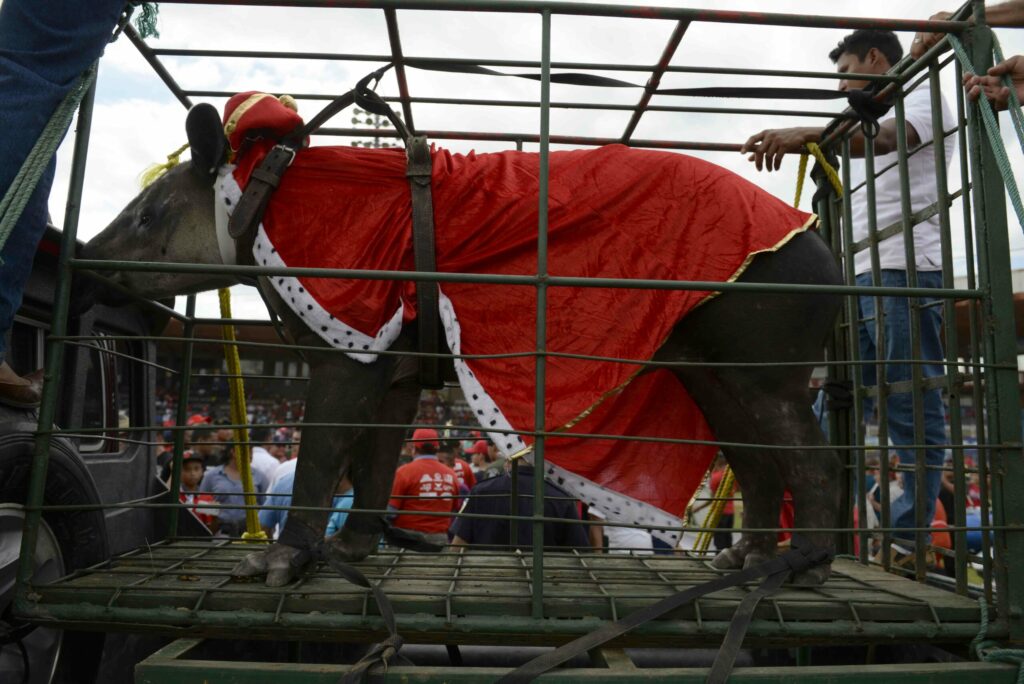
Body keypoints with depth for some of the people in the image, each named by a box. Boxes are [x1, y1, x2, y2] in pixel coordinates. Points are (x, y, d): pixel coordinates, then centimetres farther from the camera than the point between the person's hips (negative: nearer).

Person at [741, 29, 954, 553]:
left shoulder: (923, 95, 4)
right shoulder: (872, 122, 29)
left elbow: (884, 139, -20)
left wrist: (807, 133, -32)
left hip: (902, 273, -9)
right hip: (860, 275, 9)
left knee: (911, 412, -6)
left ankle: (907, 538, 0)